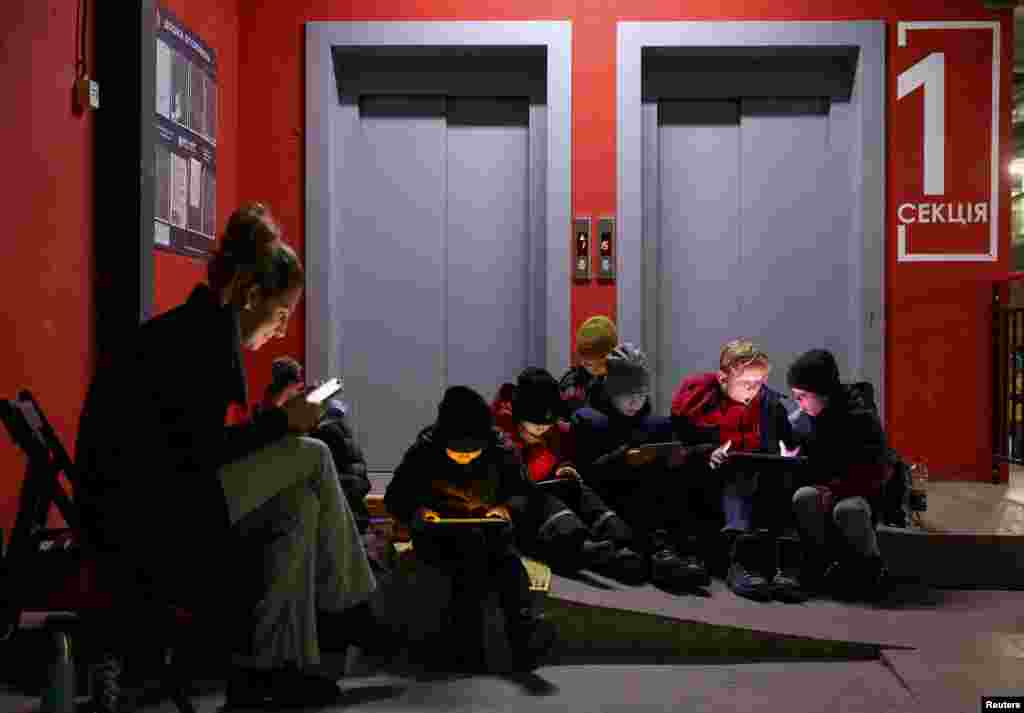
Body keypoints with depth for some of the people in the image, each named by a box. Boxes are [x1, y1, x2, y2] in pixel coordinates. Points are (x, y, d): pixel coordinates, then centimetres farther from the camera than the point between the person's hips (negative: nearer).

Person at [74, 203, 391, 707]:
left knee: (299, 506, 6)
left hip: (155, 502, 10)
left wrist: (277, 422, 8)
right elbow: (195, 454, -20)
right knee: (311, 457, -9)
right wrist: (281, 421, -9)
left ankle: (267, 666, 5)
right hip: (139, 517, -10)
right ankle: (346, 607, 6)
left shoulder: (194, 328, 15)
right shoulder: (205, 332, -16)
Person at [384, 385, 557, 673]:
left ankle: (525, 628, -50)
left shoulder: (501, 452, -2)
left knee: (508, 556, -31)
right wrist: (417, 512, -19)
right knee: (473, 542, -35)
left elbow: (522, 492, 10)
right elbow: (395, 497, 2)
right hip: (438, 536, -1)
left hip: (488, 531, 2)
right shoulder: (423, 453, -5)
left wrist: (508, 508, -13)